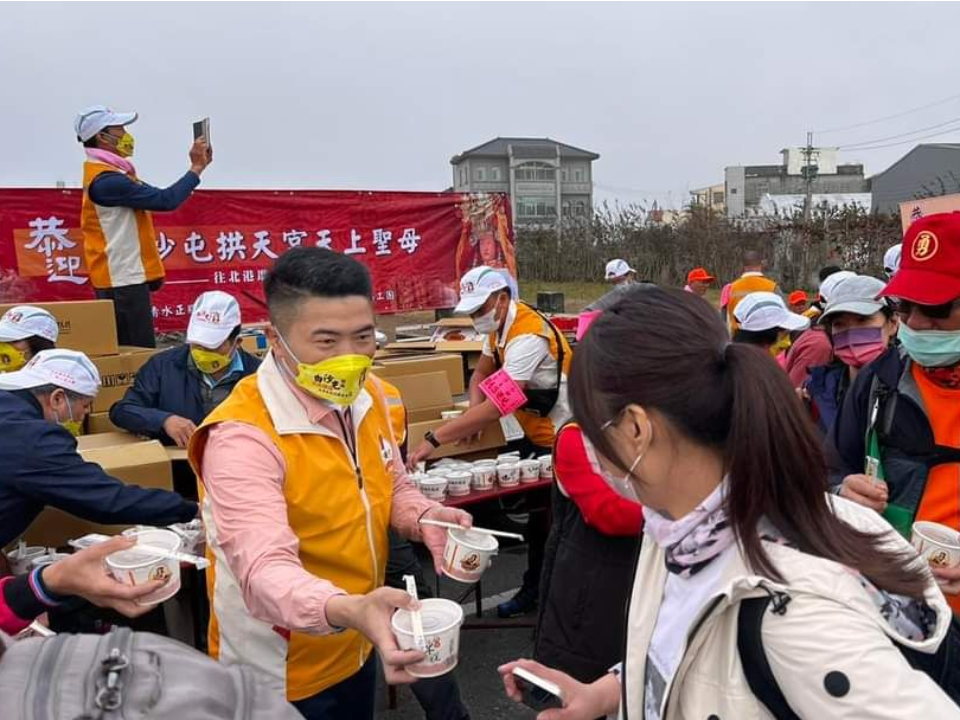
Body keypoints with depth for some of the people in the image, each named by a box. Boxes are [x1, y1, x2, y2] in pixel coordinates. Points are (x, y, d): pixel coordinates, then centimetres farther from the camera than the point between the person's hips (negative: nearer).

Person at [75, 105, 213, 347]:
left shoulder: (109, 173, 15)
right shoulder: (106, 180, -17)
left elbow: (153, 197, 14)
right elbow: (165, 200, -19)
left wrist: (197, 167, 7)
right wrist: (196, 168, -9)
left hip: (126, 276, 10)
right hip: (123, 280, -10)